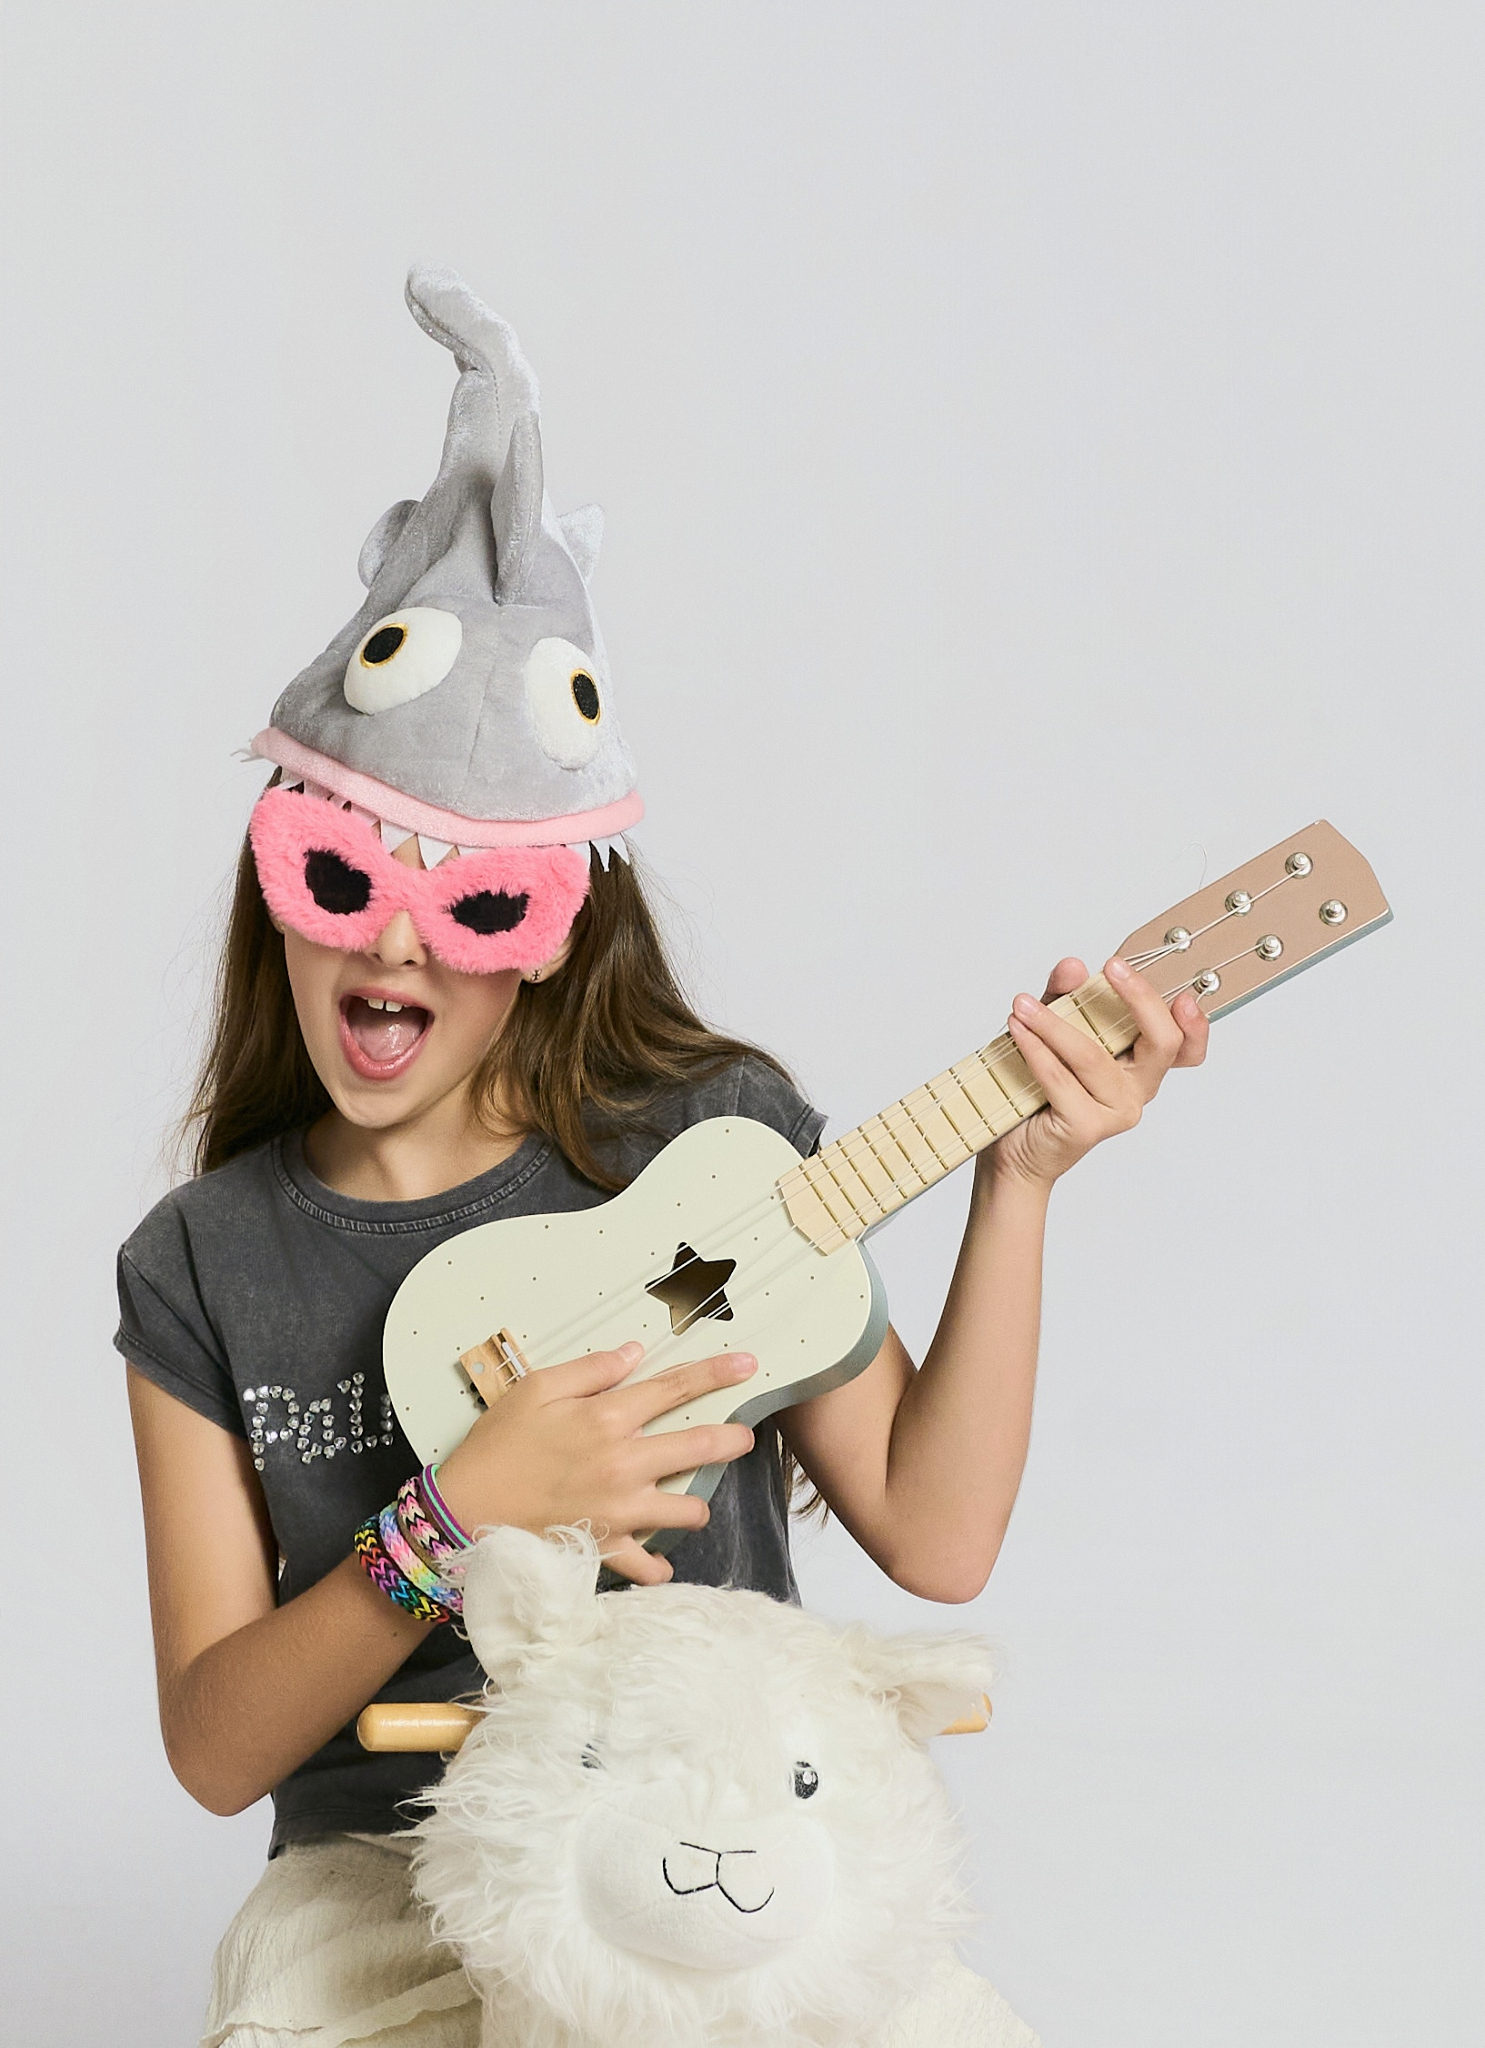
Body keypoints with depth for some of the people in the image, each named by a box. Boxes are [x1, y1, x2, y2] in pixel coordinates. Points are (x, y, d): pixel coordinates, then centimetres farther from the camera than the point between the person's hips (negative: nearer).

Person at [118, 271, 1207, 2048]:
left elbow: (933, 1535, -2)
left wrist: (1017, 1182, -10)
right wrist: (455, 1524, -19)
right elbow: (215, 1749, -4)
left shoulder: (716, 1133, -3)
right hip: (387, 1875, 0)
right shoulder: (203, 1268, -1)